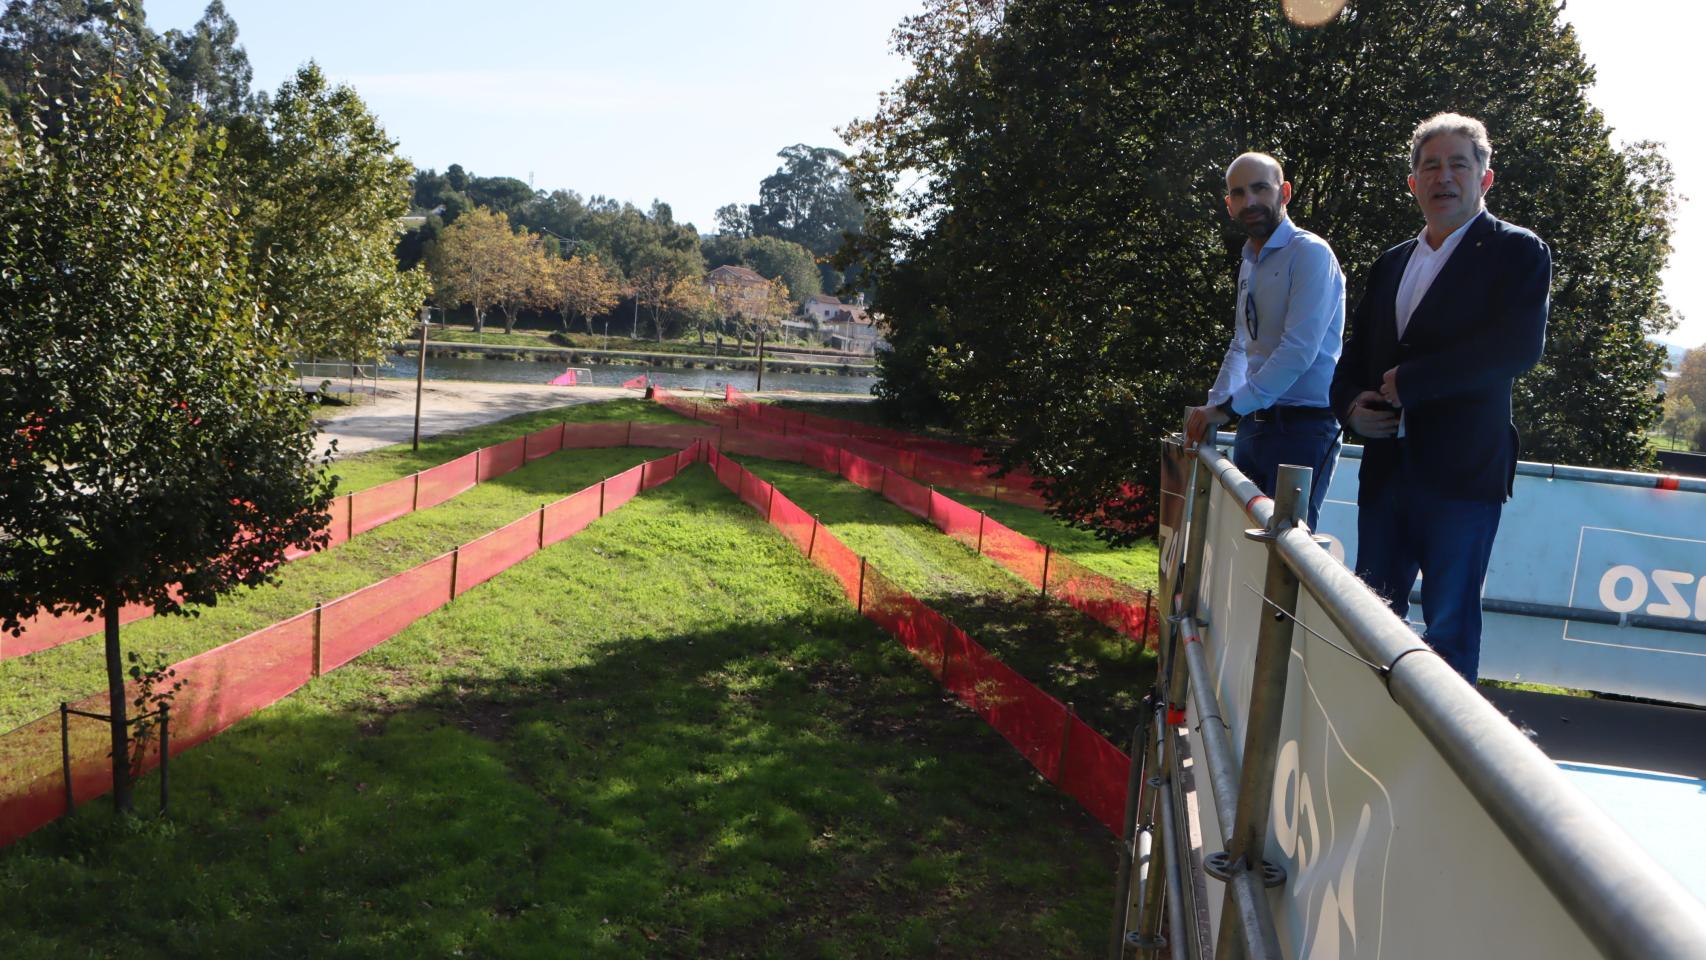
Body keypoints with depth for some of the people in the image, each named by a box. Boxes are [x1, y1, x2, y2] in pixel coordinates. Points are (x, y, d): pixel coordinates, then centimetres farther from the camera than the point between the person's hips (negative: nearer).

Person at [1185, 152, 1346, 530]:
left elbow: (1299, 350, -20)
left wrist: (1228, 407, -18)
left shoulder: (1310, 253, -10)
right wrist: (1214, 406, 7)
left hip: (1301, 427, -8)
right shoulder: (1248, 264, 17)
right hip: (1254, 423, 8)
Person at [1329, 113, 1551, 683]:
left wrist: (1406, 381, -16)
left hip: (1463, 471, -6)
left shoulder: (1517, 253, 0)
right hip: (1386, 466, 6)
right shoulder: (1391, 264, 19)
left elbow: (1520, 344, -17)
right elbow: (1355, 357, 20)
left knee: (1451, 625, -1)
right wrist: (1352, 405, -2)